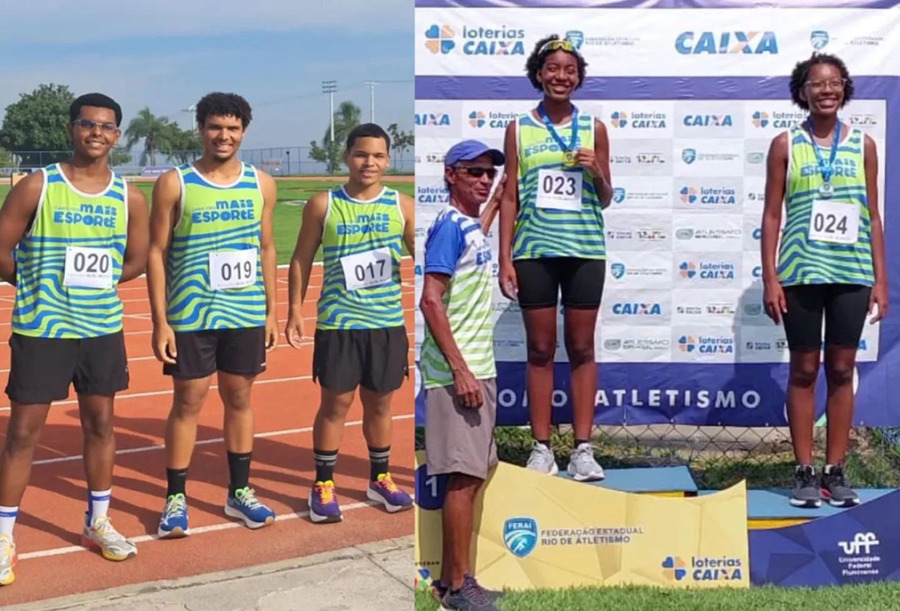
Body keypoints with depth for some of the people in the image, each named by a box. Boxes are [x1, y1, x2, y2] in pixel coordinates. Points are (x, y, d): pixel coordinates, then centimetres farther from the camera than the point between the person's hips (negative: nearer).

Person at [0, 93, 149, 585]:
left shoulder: (130, 198, 1)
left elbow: (137, 261, 11)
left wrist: (94, 284, 2)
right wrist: (42, 285, 2)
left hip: (103, 328, 4)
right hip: (41, 329, -3)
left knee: (100, 423, 12)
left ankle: (97, 523, 28)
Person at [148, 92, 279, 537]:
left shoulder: (261, 184, 5)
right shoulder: (174, 184, -5)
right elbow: (156, 253, -5)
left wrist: (271, 312, 9)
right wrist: (160, 322, -9)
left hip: (246, 314, 3)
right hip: (191, 316, -3)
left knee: (239, 399, 11)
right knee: (188, 403, 3)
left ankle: (239, 491, 24)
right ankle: (176, 499, 14)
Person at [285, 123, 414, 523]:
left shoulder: (402, 206, 2)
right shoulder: (323, 205, -2)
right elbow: (302, 260, 3)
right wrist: (295, 310, -2)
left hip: (388, 324, 2)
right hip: (338, 324, -2)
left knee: (380, 404, 13)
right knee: (335, 404, 3)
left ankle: (379, 479, 29)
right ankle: (323, 485, 15)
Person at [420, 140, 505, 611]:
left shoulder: (471, 225, 13)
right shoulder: (449, 226, -12)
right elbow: (430, 300, -20)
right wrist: (461, 370, -22)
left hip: (478, 369, 10)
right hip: (459, 372, -10)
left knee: (471, 475, 13)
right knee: (464, 476, -6)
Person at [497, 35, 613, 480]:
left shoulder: (593, 128, 7)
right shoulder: (519, 129, 5)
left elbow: (605, 199, 11)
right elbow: (510, 196, 4)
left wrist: (596, 172, -11)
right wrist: (505, 258, -2)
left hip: (584, 251, 1)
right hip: (535, 251, 0)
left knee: (581, 349, 4)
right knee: (540, 350, 4)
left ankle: (583, 448, 8)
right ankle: (541, 447, 10)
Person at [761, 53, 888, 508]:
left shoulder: (863, 146, 8)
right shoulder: (786, 145, 3)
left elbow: (873, 217, 9)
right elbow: (772, 214, 1)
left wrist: (880, 279, 4)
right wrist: (770, 278, -5)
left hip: (852, 274, 2)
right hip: (801, 272, -2)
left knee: (842, 371, 5)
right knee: (804, 371, 4)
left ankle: (835, 472, 12)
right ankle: (805, 473, 9)